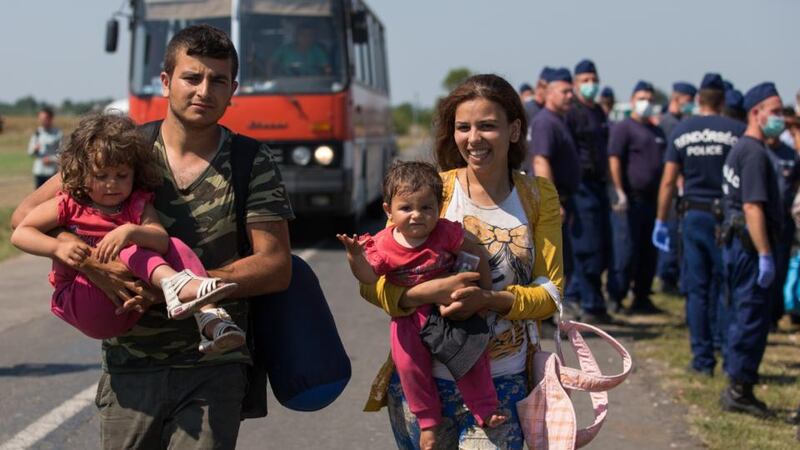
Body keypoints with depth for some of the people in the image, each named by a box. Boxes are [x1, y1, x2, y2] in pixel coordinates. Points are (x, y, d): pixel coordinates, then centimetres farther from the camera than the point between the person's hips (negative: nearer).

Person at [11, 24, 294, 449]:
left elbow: (276, 268, -6)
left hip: (214, 370, -1)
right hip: (130, 364, 1)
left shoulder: (251, 164, 2)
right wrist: (90, 262, -17)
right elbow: (27, 215, 2)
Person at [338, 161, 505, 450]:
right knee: (409, 364, -10)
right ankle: (428, 421, 8)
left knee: (473, 354, -8)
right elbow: (369, 277, -23)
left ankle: (485, 412, 9)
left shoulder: (445, 233, -16)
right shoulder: (383, 245, -16)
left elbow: (475, 250, -2)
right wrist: (356, 257, -43)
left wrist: (485, 287, 4)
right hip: (409, 315, 0)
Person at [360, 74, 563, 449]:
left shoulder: (538, 196, 4)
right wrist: (432, 291, -25)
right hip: (423, 377, 0)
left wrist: (489, 300, -19)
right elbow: (372, 284, -5)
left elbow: (549, 292, 1)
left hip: (503, 383, 0)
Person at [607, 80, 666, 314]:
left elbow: (664, 164, 25)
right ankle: (615, 298, -2)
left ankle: (642, 298, 17)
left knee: (649, 253, 9)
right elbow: (614, 160, -13)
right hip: (630, 199, -7)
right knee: (625, 251, -7)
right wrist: (620, 192, -20)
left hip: (651, 199, 7)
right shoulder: (623, 128, -5)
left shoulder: (657, 132, 19)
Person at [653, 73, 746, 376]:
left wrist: (661, 221, 8)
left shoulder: (681, 132, 2)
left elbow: (669, 181, 2)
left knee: (697, 290, 7)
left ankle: (702, 359, 7)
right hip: (727, 215, -2)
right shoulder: (737, 132, -6)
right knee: (726, 288, 7)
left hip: (694, 214, 2)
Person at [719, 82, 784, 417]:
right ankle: (739, 390, -2)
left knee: (743, 316, 15)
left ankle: (737, 388, 21)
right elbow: (753, 207, -22)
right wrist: (765, 255, -23)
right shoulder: (754, 153, -16)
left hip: (736, 242, 11)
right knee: (752, 318, -6)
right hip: (751, 243, -11)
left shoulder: (741, 149, 17)